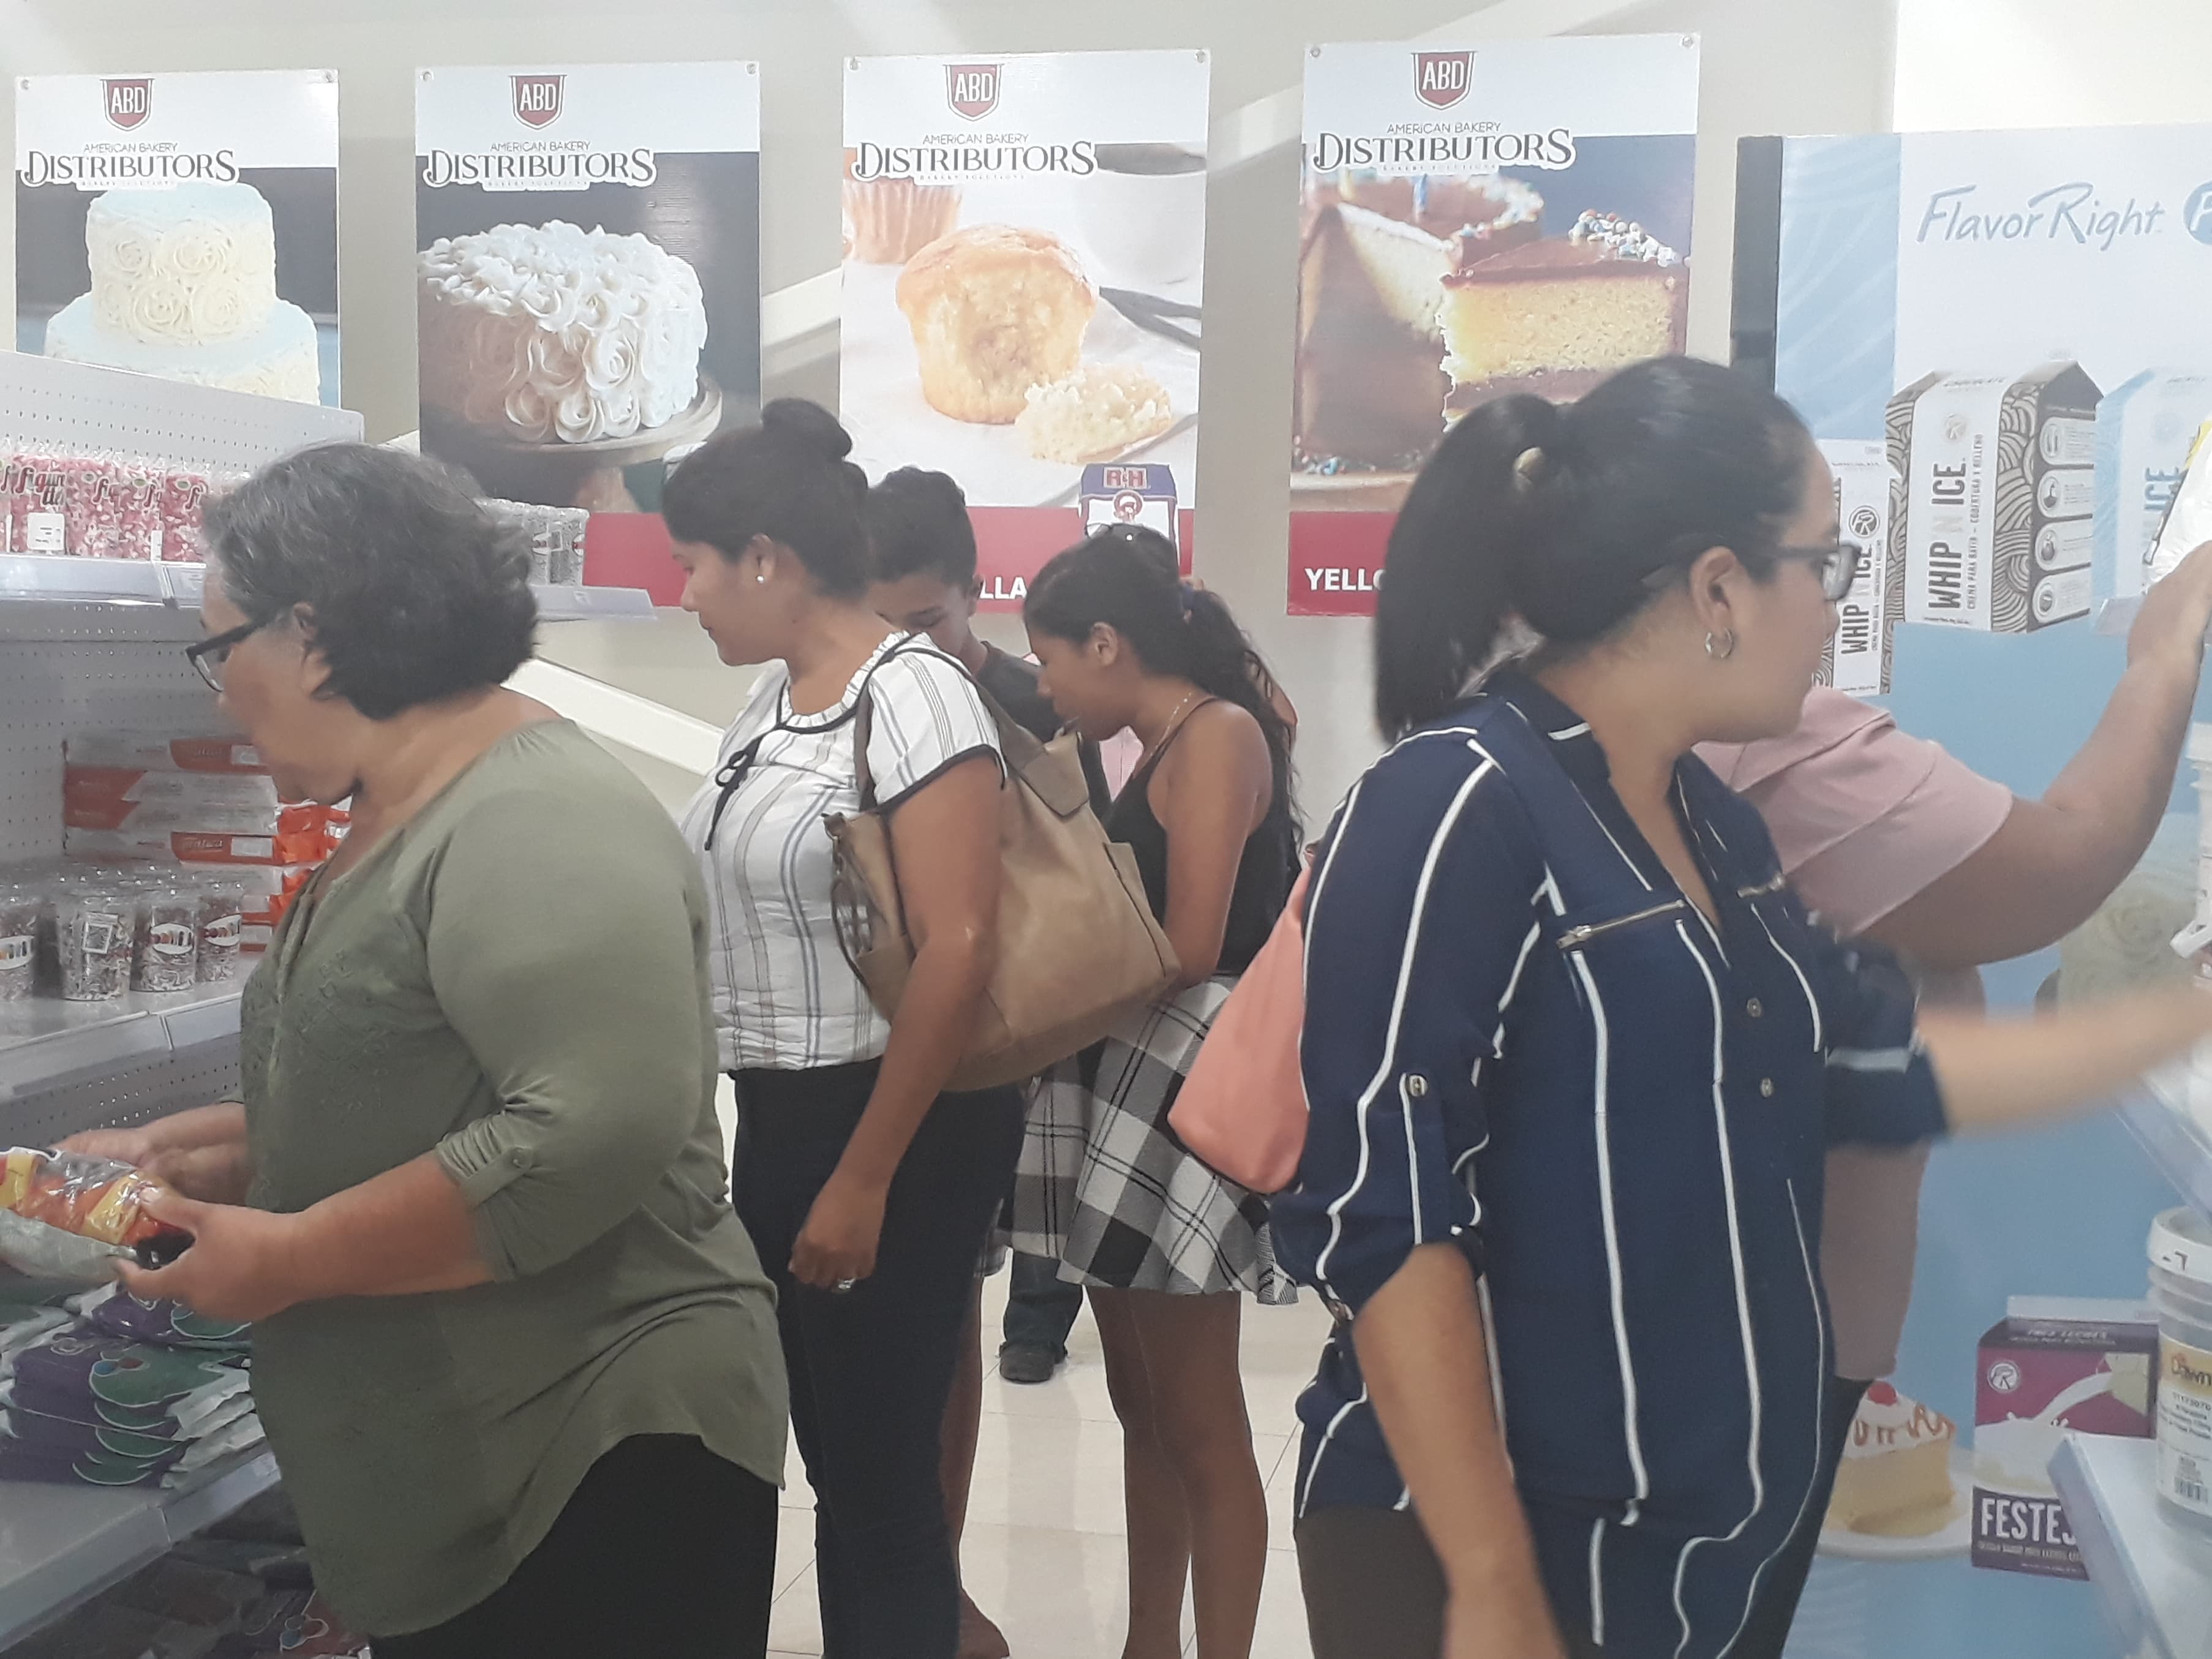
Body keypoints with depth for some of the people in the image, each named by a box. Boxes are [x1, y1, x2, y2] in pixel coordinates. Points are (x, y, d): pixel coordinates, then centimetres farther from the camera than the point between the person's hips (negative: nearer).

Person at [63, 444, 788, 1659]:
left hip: (600, 1467, -9)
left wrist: (288, 1258, -22)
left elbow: (596, 1133, -31)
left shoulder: (539, 825, -21)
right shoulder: (397, 826, 9)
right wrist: (207, 1152, 8)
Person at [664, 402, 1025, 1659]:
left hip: (899, 1130, -8)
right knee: (827, 1453, 19)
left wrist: (865, 1179, -22)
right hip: (778, 1115, 8)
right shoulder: (770, 702, 8)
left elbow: (959, 952, -23)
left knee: (884, 1473, 3)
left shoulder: (913, 695, -17)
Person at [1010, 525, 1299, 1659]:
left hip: (1183, 1089, -10)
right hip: (1124, 1088, 10)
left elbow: (1190, 948, -19)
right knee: (1140, 1404, 17)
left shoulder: (1220, 734, -12)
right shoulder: (1162, 751, 15)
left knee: (1198, 1421, 0)